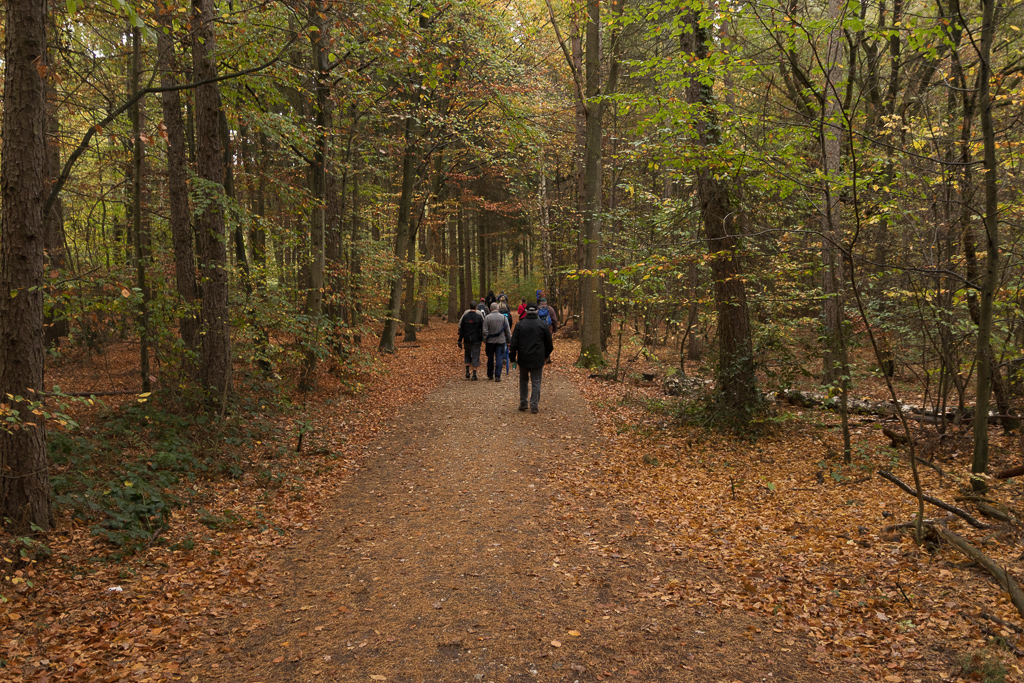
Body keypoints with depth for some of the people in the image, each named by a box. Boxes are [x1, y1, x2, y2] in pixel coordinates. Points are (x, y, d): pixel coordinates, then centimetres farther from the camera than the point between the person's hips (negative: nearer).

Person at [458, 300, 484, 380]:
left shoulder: (465, 316, 0)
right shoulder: (479, 317, -6)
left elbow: (461, 329, 3)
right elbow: (482, 329, -5)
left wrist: (460, 339, 8)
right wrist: (482, 338, 5)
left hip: (467, 339, 2)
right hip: (476, 339, -2)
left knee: (467, 355, 19)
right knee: (475, 356, 2)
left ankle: (467, 372, 12)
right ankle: (474, 375, 0)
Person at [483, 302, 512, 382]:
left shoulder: (487, 318, -7)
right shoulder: (503, 317, -2)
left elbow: (485, 331, -7)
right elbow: (507, 331, 3)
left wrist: (485, 340, 3)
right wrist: (509, 340, 13)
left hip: (490, 341, 0)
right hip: (501, 341, 0)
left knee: (490, 358, 13)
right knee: (499, 359, 0)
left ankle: (490, 375, 23)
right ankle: (497, 376, -7)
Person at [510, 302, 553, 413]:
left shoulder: (520, 325, -1)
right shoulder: (542, 325, -1)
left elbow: (514, 343, -2)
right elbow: (549, 343, 7)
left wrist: (513, 359, 4)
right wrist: (546, 355, 23)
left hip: (523, 358, 1)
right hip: (537, 359, -1)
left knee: (523, 380, 17)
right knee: (536, 382, 3)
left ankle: (523, 403, 18)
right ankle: (534, 406, 0)